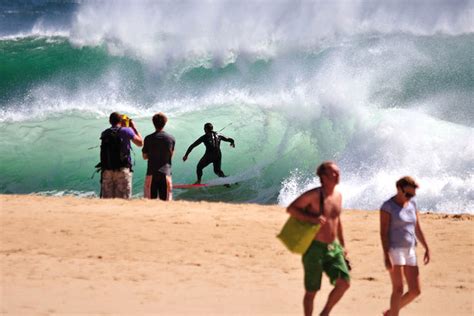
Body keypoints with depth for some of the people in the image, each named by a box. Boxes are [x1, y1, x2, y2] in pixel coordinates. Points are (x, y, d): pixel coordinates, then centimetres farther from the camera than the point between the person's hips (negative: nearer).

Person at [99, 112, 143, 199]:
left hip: (107, 170, 4)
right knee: (123, 200, -3)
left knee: (106, 199, 5)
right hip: (122, 170, -4)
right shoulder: (126, 131, -2)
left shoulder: (105, 134, 10)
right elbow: (140, 143, 7)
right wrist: (134, 128, 19)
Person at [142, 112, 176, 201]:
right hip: (166, 172, 1)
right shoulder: (171, 138, 0)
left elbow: (145, 156, 5)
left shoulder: (148, 138, -3)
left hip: (151, 173, -1)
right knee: (166, 200, 4)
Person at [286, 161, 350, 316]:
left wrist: (342, 245, 22)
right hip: (315, 249, -6)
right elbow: (290, 209, -13)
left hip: (333, 248, 6)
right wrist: (312, 218, -24)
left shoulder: (338, 196, 8)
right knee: (311, 291, 2)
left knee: (344, 282, -8)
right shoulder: (314, 195, -13)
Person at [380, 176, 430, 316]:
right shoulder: (387, 206, -11)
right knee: (398, 289, -14)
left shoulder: (412, 204, 9)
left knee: (415, 291, 3)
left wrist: (426, 248, 10)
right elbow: (383, 233, -15)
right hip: (393, 251, -7)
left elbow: (417, 229, 16)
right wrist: (386, 257, -22)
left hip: (409, 252, 7)